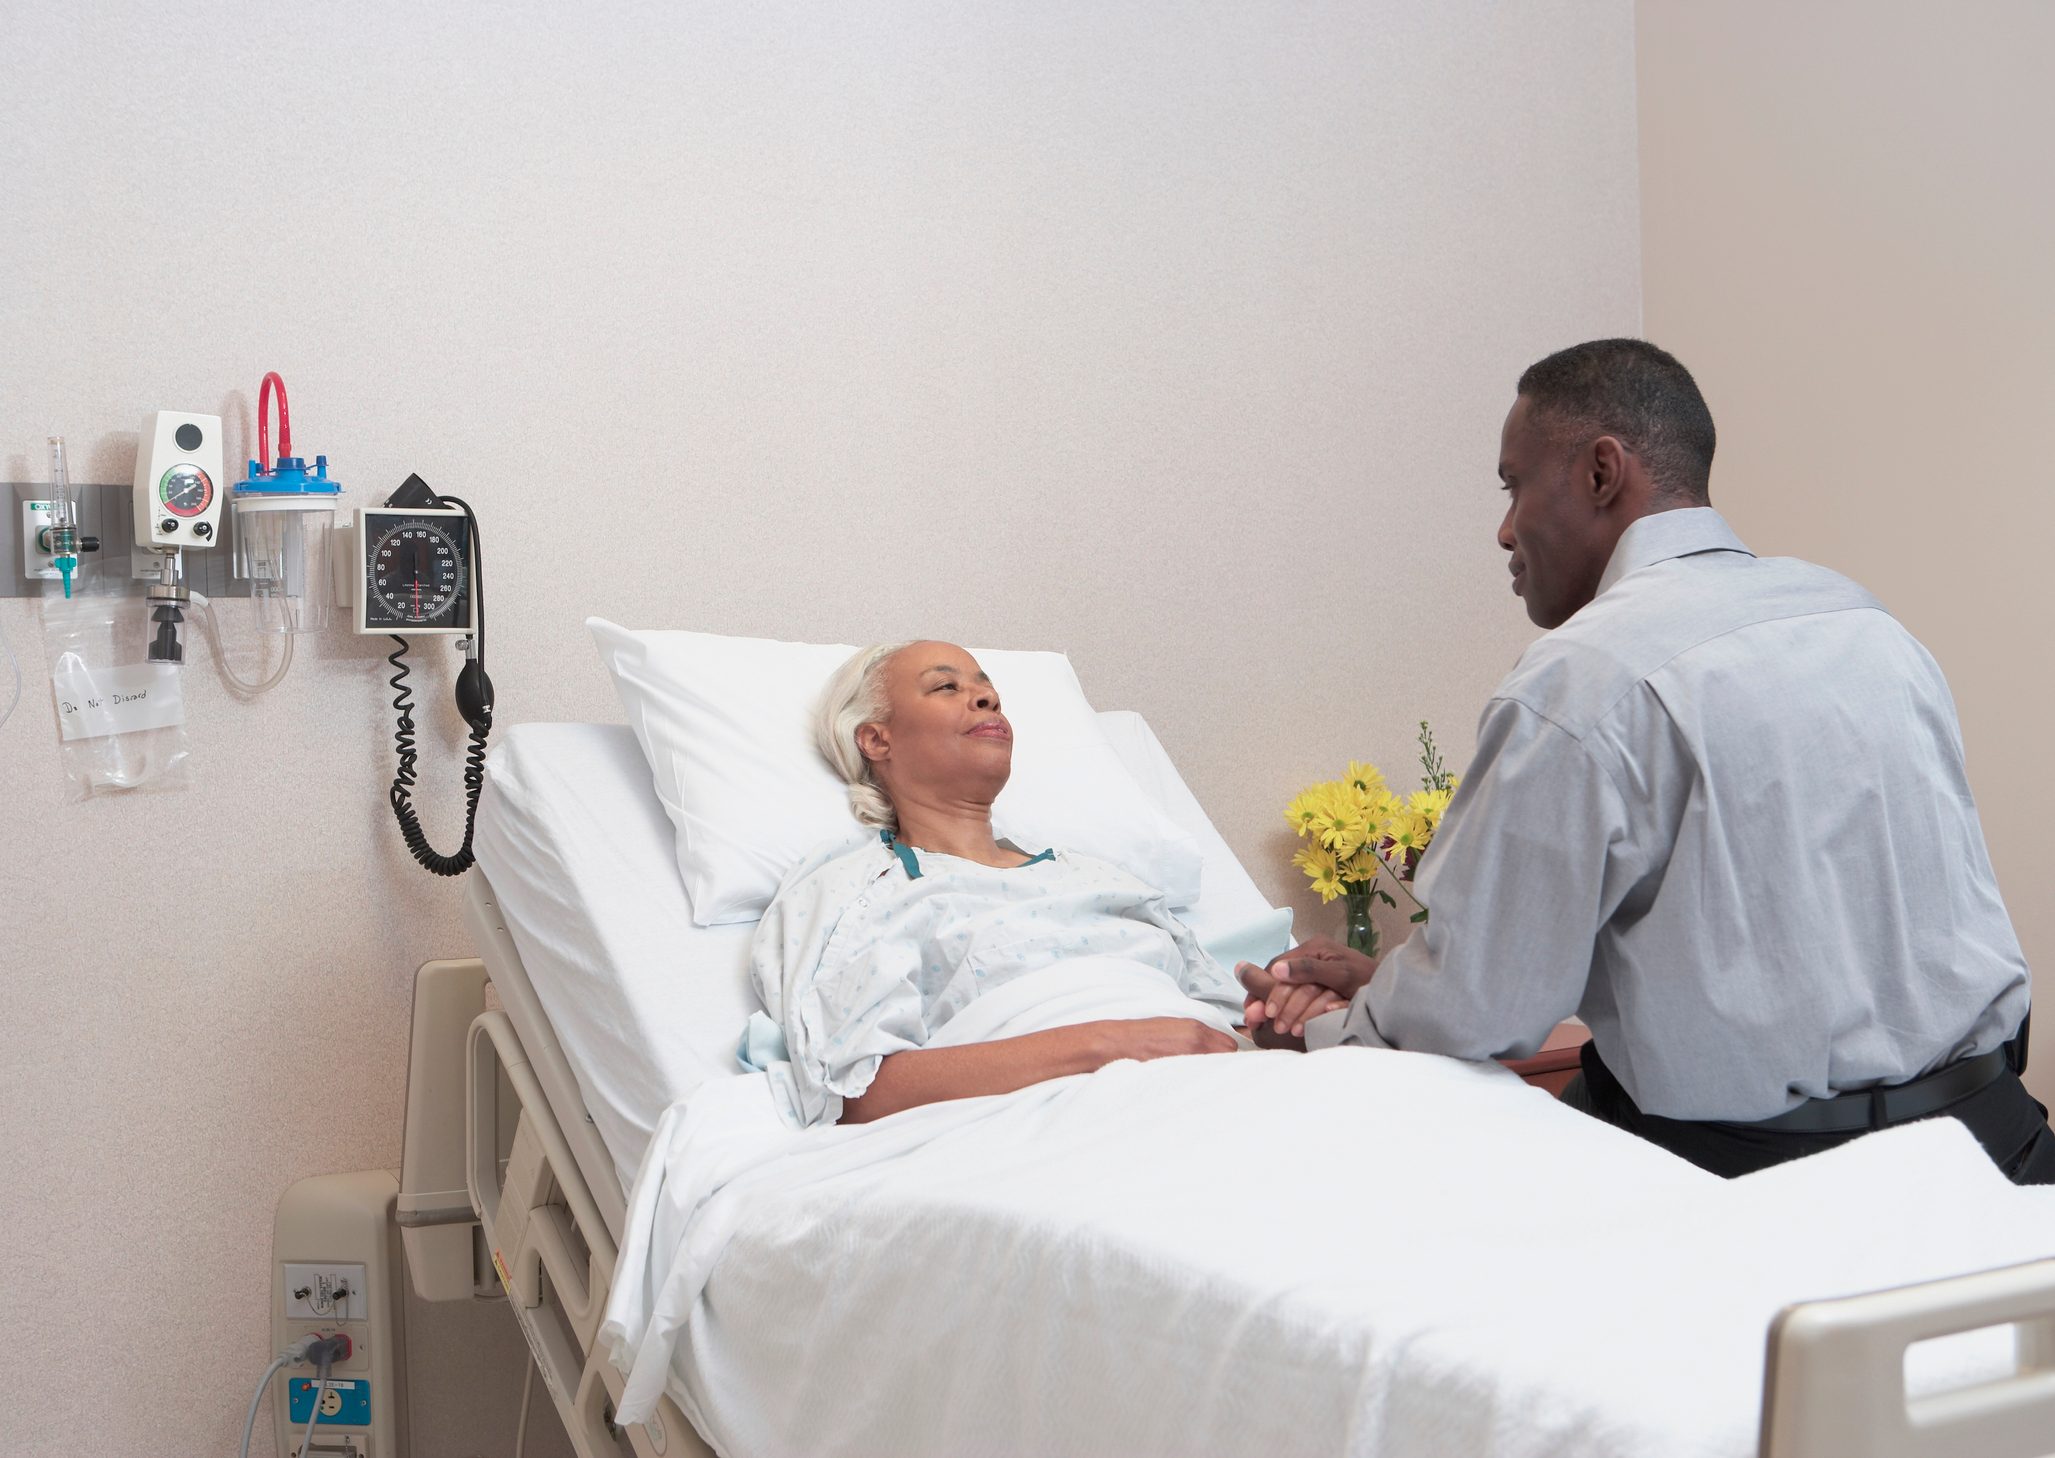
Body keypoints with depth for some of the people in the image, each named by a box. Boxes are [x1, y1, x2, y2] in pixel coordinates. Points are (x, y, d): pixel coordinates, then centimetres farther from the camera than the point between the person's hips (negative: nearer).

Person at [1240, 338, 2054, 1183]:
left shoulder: (1580, 680, -14)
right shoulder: (1864, 616, 11)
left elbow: (1473, 1019, -10)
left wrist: (1322, 1034, 11)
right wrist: (1392, 979, 14)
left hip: (1762, 1169, -8)